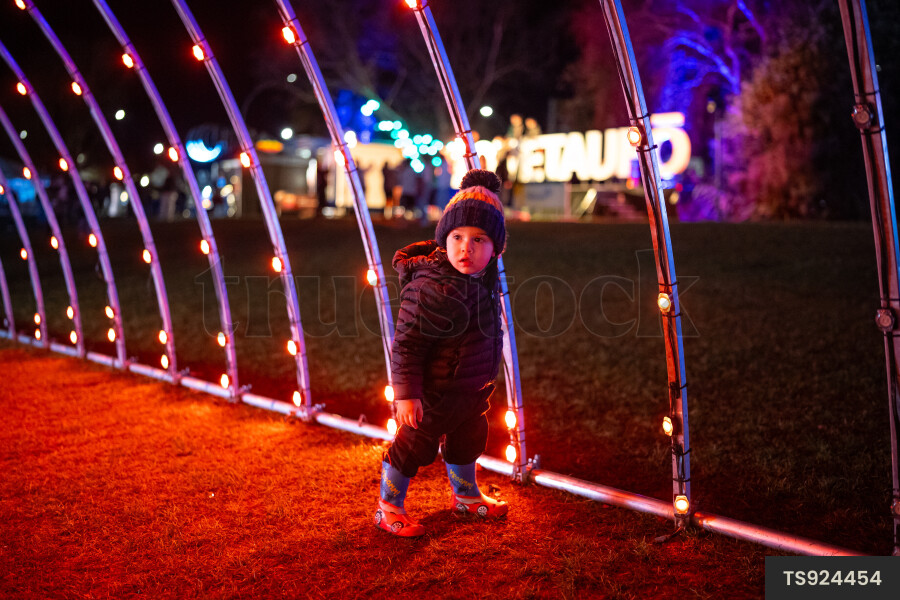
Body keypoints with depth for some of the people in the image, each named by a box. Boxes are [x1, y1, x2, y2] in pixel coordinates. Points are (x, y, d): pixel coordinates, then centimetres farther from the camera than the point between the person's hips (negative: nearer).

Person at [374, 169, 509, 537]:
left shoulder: (482, 275, -3)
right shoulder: (433, 288, -31)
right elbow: (407, 343, -27)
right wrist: (406, 393, -26)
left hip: (473, 388, 9)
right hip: (436, 392, -9)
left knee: (467, 440, 26)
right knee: (415, 445, 7)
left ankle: (466, 495, 51)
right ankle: (388, 507, 27)